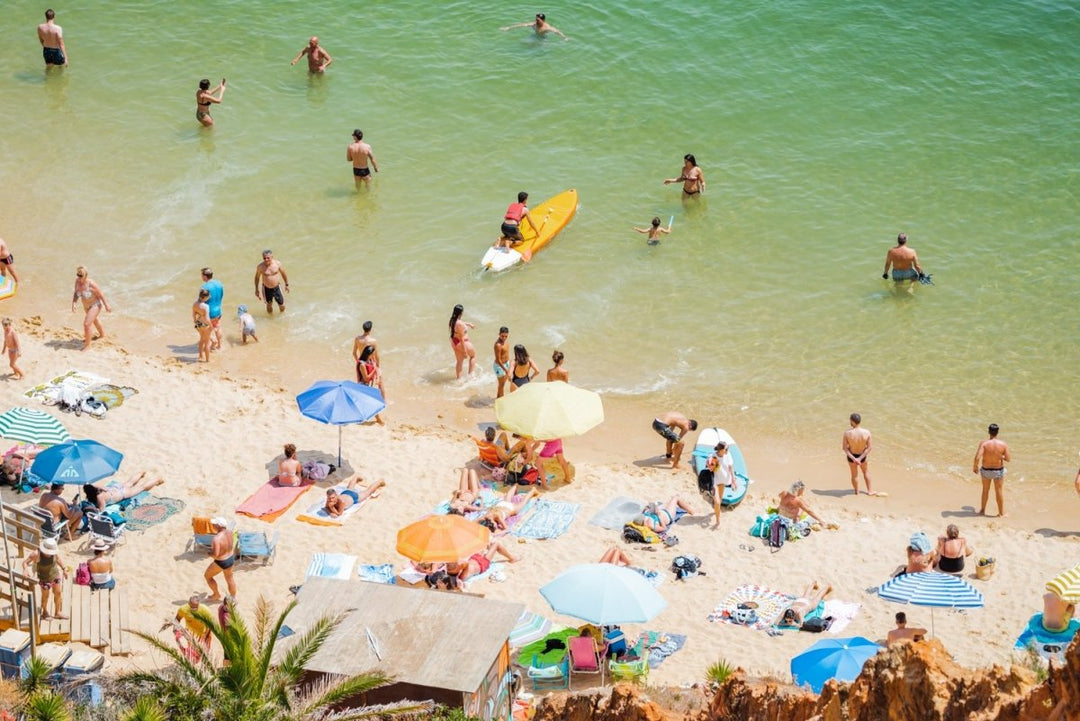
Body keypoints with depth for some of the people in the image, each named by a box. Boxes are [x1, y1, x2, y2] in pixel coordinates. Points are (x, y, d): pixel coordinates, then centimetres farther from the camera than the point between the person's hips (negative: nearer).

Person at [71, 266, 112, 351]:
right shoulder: (77, 281, -16)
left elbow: (101, 294, -22)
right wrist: (73, 303, -17)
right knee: (94, 320, 31)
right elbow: (76, 293, -2)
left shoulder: (91, 284, -33)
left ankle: (87, 345, 0)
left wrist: (107, 305, -13)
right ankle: (102, 334, 60)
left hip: (95, 305, -8)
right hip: (86, 306, 8)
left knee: (87, 324, -17)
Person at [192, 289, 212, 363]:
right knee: (207, 342, 14)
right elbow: (207, 319, -28)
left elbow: (193, 314, 2)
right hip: (205, 325, -7)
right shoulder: (205, 306, -31)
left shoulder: (195, 303, -10)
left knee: (202, 339, 30)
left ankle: (201, 356, 44)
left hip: (198, 324, 7)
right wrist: (211, 326, -11)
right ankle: (207, 359, 28)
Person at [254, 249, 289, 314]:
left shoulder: (277, 263, -14)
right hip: (267, 289, -1)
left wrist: (286, 285, 10)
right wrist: (257, 290, 5)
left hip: (277, 288, 1)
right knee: (269, 305, 14)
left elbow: (283, 273, 3)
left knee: (281, 305, 11)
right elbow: (257, 277, 0)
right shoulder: (260, 267, -17)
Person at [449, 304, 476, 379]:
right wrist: (465, 351, -21)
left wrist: (468, 324, 35)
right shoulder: (460, 324, -32)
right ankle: (470, 374, 22)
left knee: (459, 361, 23)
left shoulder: (453, 320, -5)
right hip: (461, 343, -8)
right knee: (473, 355, 21)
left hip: (454, 342, 8)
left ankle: (459, 378, 32)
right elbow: (462, 338, -27)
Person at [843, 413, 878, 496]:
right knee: (865, 471, 29)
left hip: (851, 456, -1)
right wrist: (860, 458, -16)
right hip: (862, 455, 1)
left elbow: (844, 448, -22)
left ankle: (856, 491, 43)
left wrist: (853, 458, -21)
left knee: (854, 474, 23)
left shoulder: (847, 433, -28)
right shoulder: (866, 432, -24)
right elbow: (869, 447, -18)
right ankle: (869, 490, 41)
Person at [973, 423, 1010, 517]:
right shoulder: (1003, 444, -17)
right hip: (998, 471, 0)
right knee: (999, 491, 16)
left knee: (985, 490, 23)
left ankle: (982, 510, 35)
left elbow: (977, 457, -28)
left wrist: (975, 467, -8)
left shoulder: (984, 443, -20)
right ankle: (1001, 513, 27)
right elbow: (1008, 459, -12)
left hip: (985, 470, 0)